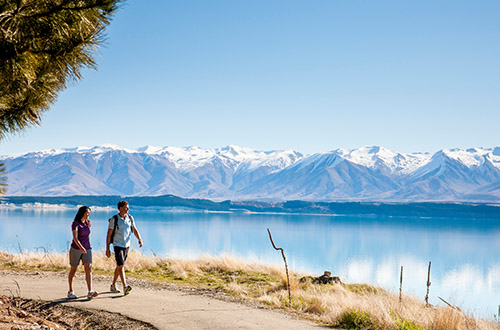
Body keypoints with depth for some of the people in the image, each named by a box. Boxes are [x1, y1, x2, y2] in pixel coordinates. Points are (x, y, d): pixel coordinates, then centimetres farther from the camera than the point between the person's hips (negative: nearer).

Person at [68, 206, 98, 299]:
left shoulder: (88, 223, 5)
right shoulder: (75, 223, -14)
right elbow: (75, 238, -26)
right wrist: (81, 247, -40)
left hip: (87, 249, 5)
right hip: (76, 249, -4)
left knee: (89, 269, -11)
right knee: (73, 270, 7)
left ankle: (90, 292, -20)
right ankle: (70, 292, 20)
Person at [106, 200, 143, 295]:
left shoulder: (130, 218, 4)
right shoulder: (114, 219, -10)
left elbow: (135, 230, 4)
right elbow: (109, 234, -7)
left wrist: (140, 239, -14)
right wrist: (107, 248, -10)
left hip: (126, 245, 6)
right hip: (118, 245, -6)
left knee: (119, 266, 13)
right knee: (121, 266, -15)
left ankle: (113, 286, 25)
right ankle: (125, 287, -24)